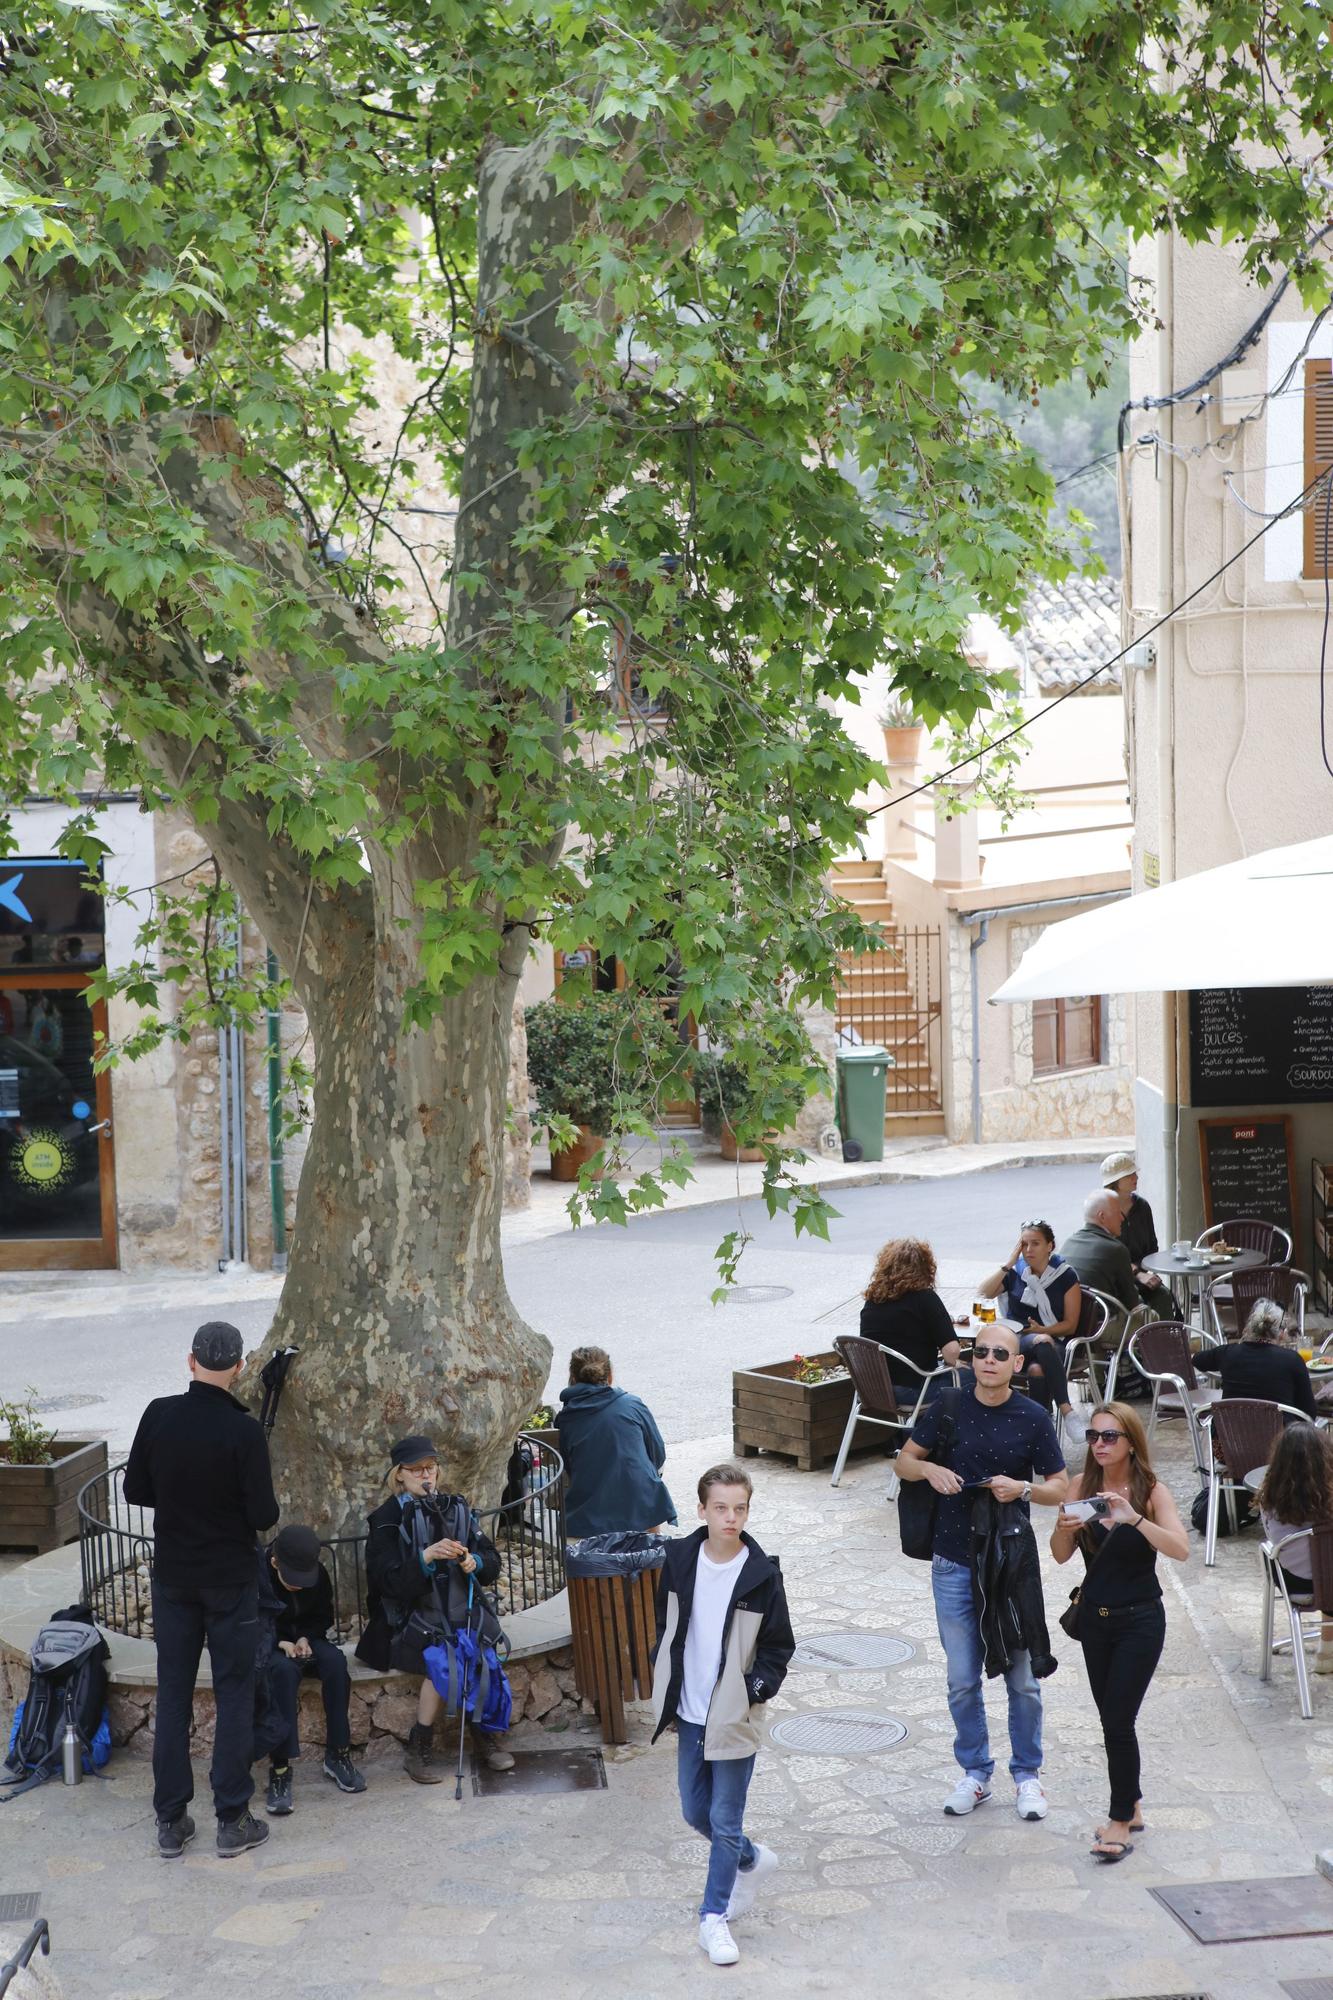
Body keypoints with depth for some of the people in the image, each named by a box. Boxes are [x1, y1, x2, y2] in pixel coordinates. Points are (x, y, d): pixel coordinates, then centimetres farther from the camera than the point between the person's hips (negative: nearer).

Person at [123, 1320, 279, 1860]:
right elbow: (263, 1515, -16)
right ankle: (232, 1820, 11)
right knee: (233, 1694, 7)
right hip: (229, 1580, -3)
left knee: (173, 1693, 12)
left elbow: (135, 1491, 2)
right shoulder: (243, 1430, -19)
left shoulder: (158, 1416, -7)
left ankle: (170, 1821, 17)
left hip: (172, 1576, 4)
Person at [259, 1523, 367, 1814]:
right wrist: (280, 1643, -27)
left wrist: (305, 1638, -12)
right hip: (267, 1645, -4)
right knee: (284, 1669, -38)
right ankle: (280, 1768, -37)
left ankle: (336, 1754, -19)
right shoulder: (256, 1574, -22)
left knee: (335, 1660, -29)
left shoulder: (318, 1575, -9)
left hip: (303, 1640, 4)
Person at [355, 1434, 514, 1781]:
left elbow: (492, 1564, 8)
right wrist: (426, 1557, -27)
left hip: (460, 1612, 3)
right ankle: (418, 1749, -14)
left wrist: (475, 1562, -14)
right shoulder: (387, 1520, -1)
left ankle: (484, 1733, -7)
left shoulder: (456, 1507, 10)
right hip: (412, 1619, -3)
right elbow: (391, 1583, -13)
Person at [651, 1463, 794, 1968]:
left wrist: (756, 1689, -16)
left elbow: (778, 1647, -3)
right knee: (696, 1813, 15)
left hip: (735, 1718, -4)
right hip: (689, 1715, 4)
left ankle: (714, 1917, 17)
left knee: (726, 1821, 2)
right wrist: (665, 1690, 8)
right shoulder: (679, 1560, -4)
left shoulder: (762, 1574, -12)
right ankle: (753, 1860, 41)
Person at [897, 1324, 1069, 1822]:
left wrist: (1022, 1488, -18)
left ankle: (1027, 1775, 25)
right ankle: (975, 1773, 26)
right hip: (954, 1566, 1)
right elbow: (904, 1461, 8)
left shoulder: (1033, 1418, -5)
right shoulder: (948, 1408, -2)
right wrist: (929, 1469, -14)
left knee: (1022, 1679, 7)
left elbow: (1060, 1489, 2)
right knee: (962, 1680, 10)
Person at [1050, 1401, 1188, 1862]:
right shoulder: (1082, 1486, -3)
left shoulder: (1152, 1491, -12)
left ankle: (1121, 1822, 7)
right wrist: (1064, 1527, -26)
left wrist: (1135, 1518, -39)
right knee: (1112, 1719, 13)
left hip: (1139, 1621, -4)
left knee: (1118, 1720, -7)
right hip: (1095, 1617, 4)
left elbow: (1180, 1549, -26)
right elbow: (1060, 1555, -5)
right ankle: (1131, 1806, 30)